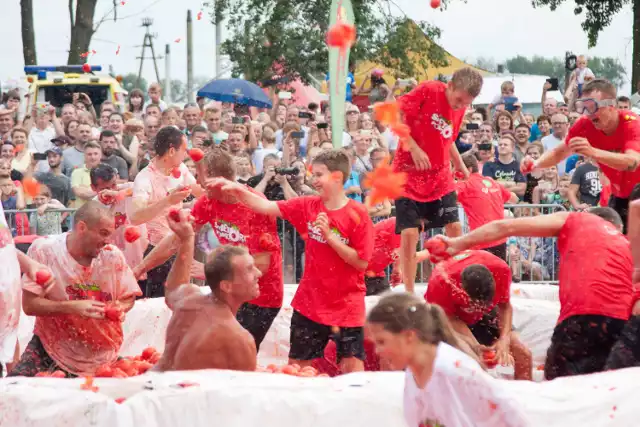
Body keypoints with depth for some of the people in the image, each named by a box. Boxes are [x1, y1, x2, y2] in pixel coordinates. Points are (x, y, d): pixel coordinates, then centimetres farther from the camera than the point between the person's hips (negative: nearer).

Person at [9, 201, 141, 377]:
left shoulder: (112, 255, -6)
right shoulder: (44, 250, -13)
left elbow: (128, 298, 7)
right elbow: (29, 305, -15)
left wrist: (120, 308, -17)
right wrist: (72, 307, -28)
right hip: (53, 347, -2)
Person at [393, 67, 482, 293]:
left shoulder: (460, 109, 4)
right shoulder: (428, 90, -15)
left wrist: (461, 166, 17)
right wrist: (414, 148, -23)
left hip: (440, 177, 6)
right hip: (409, 174, -5)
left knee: (455, 227, 0)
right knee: (409, 233, -8)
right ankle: (409, 293, 2)